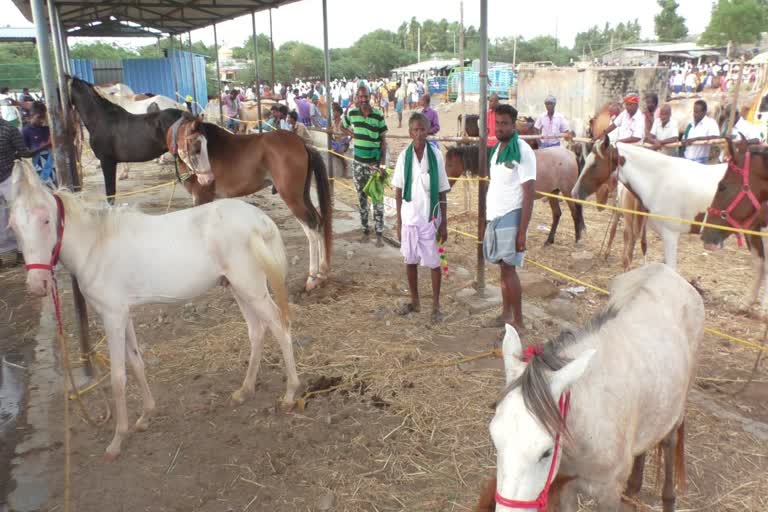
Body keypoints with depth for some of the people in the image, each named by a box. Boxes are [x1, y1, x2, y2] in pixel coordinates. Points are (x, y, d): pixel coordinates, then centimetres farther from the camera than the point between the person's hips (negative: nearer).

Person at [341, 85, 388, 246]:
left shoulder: (378, 115, -9)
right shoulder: (352, 113, -2)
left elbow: (383, 141, -6)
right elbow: (342, 126, 20)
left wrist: (383, 165, -12)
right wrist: (353, 135, 2)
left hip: (375, 163, -3)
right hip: (358, 163, 3)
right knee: (361, 197, 12)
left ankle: (379, 233, 7)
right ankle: (365, 229, 25)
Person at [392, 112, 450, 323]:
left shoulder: (436, 155, -7)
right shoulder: (404, 156, -3)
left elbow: (442, 192, -3)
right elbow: (399, 192, 3)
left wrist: (444, 223, -4)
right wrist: (399, 222, 3)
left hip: (430, 218, -2)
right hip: (409, 218, 2)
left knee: (434, 263, 6)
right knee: (410, 261, 14)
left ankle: (436, 305, 22)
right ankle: (415, 301, 32)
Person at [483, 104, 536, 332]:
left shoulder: (522, 151, -13)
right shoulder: (497, 149, 11)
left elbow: (529, 193, -16)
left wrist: (522, 232, -20)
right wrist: (490, 219, 15)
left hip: (511, 217, -7)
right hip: (495, 216, 7)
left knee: (508, 268, -6)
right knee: (504, 267, 13)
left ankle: (518, 323, 2)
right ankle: (506, 314, 23)